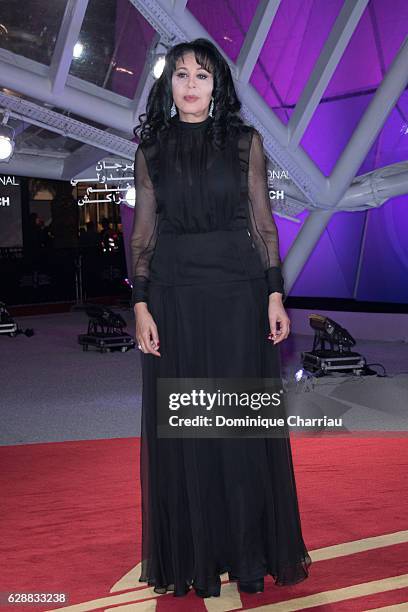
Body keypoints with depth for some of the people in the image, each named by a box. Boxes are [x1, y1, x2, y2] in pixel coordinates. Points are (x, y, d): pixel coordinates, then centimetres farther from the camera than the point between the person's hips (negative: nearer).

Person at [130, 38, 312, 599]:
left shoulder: (244, 141, 5)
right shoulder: (151, 149, 7)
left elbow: (263, 222, 3)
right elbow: (143, 233, 5)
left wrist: (275, 295, -4)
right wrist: (141, 306, -3)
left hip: (238, 294, -1)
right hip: (175, 297, 1)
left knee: (243, 422, 4)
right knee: (182, 427, 5)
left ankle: (251, 552, 19)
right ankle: (191, 555, 18)